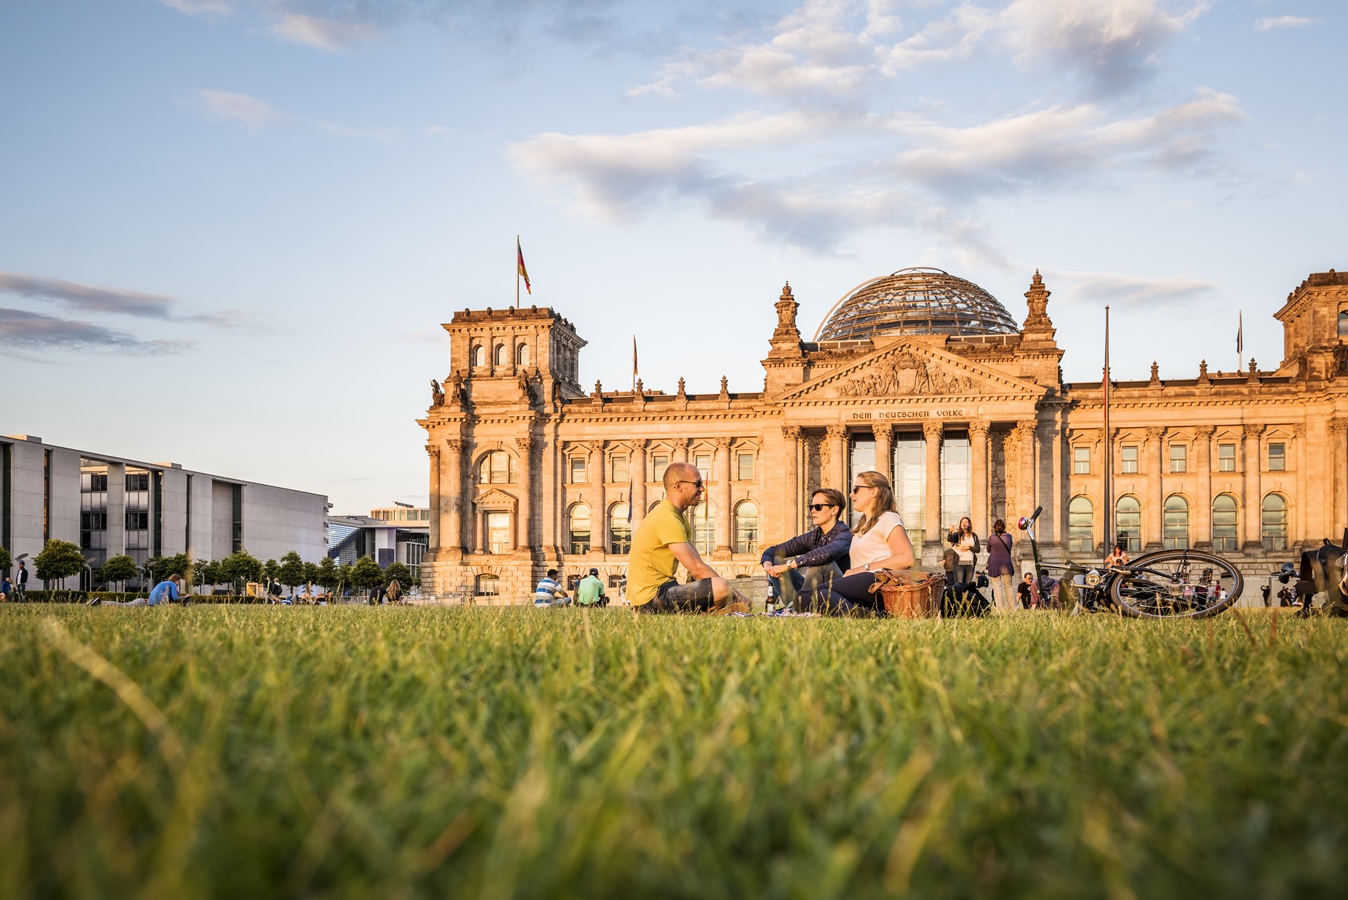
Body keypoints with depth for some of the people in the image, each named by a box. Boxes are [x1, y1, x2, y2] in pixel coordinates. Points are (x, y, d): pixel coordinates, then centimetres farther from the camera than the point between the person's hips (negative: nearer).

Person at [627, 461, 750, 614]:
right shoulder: (666, 518, -17)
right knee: (721, 587, -28)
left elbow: (697, 565, 10)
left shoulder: (678, 517, 16)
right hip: (652, 597, -11)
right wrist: (736, 594, -12)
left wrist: (734, 593, -3)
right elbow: (697, 569, -20)